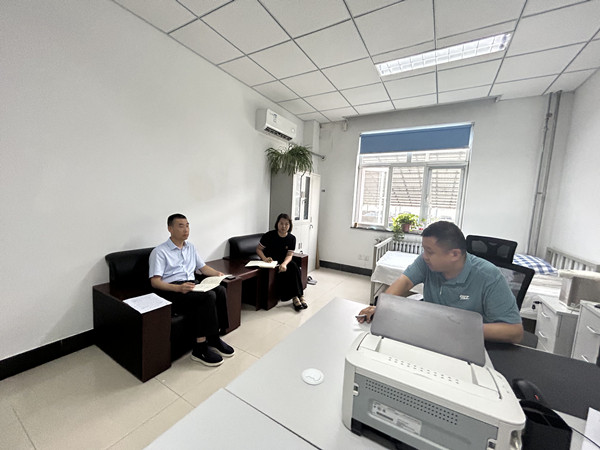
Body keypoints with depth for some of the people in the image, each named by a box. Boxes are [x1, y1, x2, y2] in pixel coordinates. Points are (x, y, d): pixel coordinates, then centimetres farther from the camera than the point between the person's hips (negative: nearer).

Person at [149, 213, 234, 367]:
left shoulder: (191, 247, 20)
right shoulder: (159, 252, -1)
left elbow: (203, 267, 24)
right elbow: (155, 281, -9)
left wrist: (217, 273, 2)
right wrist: (178, 288, -27)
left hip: (191, 285, 6)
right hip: (171, 290, -6)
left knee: (220, 290, -24)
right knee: (208, 296, -32)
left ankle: (213, 338, -12)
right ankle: (201, 347, -20)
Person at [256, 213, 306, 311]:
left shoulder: (292, 238, -3)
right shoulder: (269, 235, -11)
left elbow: (289, 255, -8)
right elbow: (258, 249, -5)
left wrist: (284, 263, -30)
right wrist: (265, 258, -25)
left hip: (283, 261, 3)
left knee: (294, 267, -27)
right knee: (283, 272, -30)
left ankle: (299, 296, -19)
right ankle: (294, 297, -21)